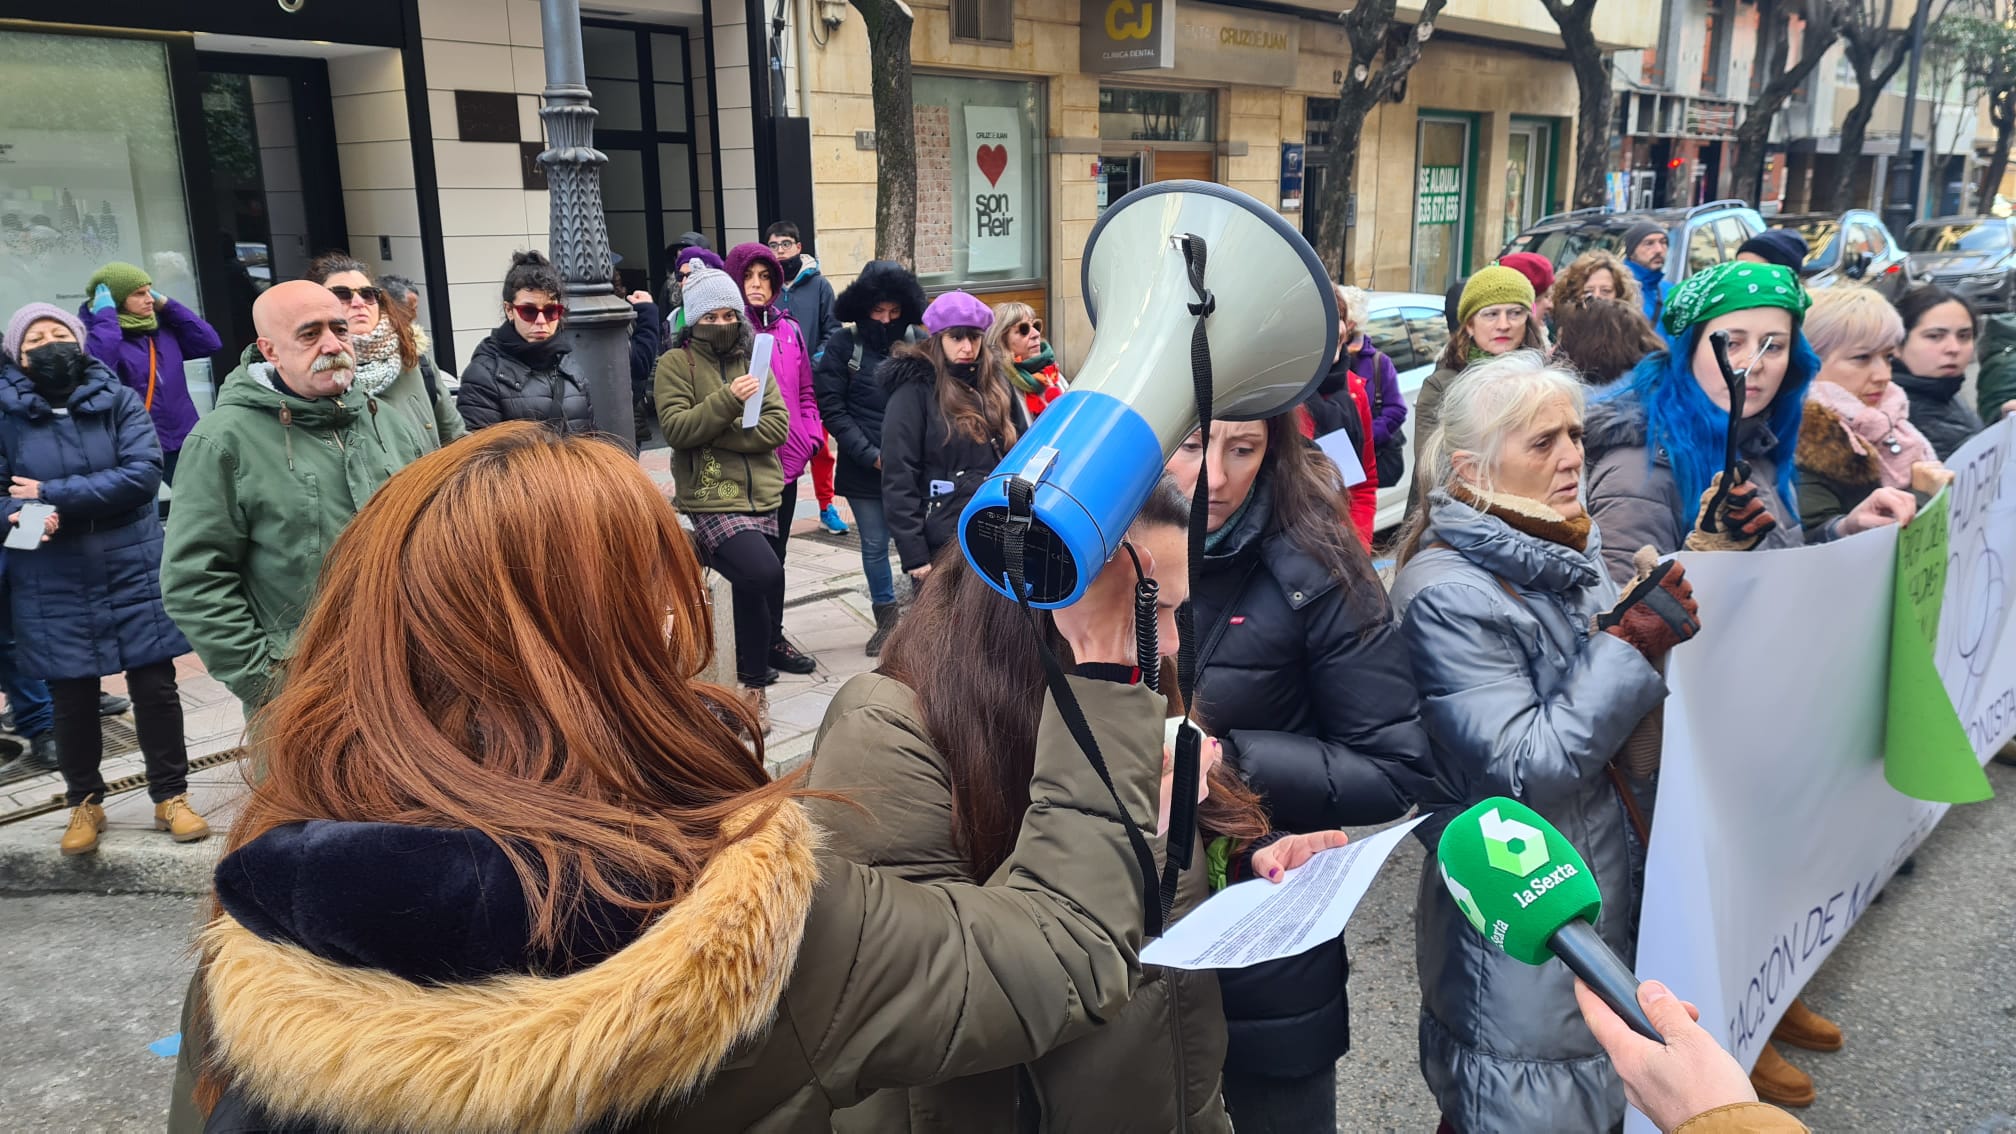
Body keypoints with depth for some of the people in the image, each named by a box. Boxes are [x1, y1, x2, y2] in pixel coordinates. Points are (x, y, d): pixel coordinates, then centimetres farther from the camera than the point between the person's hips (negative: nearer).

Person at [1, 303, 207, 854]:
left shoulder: (121, 401, -2)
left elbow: (143, 473, -14)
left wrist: (53, 494, -19)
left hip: (133, 573, 0)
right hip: (53, 587, 0)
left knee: (155, 687, 6)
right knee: (72, 700, 11)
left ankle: (170, 796, 21)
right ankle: (84, 803, 30)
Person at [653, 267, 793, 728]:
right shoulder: (675, 363, 0)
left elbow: (778, 426, -1)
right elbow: (676, 429, -13)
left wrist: (714, 433, -12)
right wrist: (729, 399, -25)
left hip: (762, 499, 5)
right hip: (711, 501, -5)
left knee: (751, 584, 10)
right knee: (765, 574, -23)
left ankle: (752, 681, 30)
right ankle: (756, 681, -4)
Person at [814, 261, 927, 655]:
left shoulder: (918, 342, -2)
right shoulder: (843, 344, -2)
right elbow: (831, 408, -3)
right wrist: (870, 455, -9)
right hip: (864, 470, 1)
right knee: (874, 547, 11)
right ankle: (887, 621, 28)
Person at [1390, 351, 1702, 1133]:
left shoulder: (1566, 548, 2)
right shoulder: (1447, 596, -23)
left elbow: (1609, 700, 13)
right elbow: (1525, 768, -25)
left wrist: (1663, 619, -4)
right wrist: (1631, 647, -22)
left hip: (1607, 878, 8)